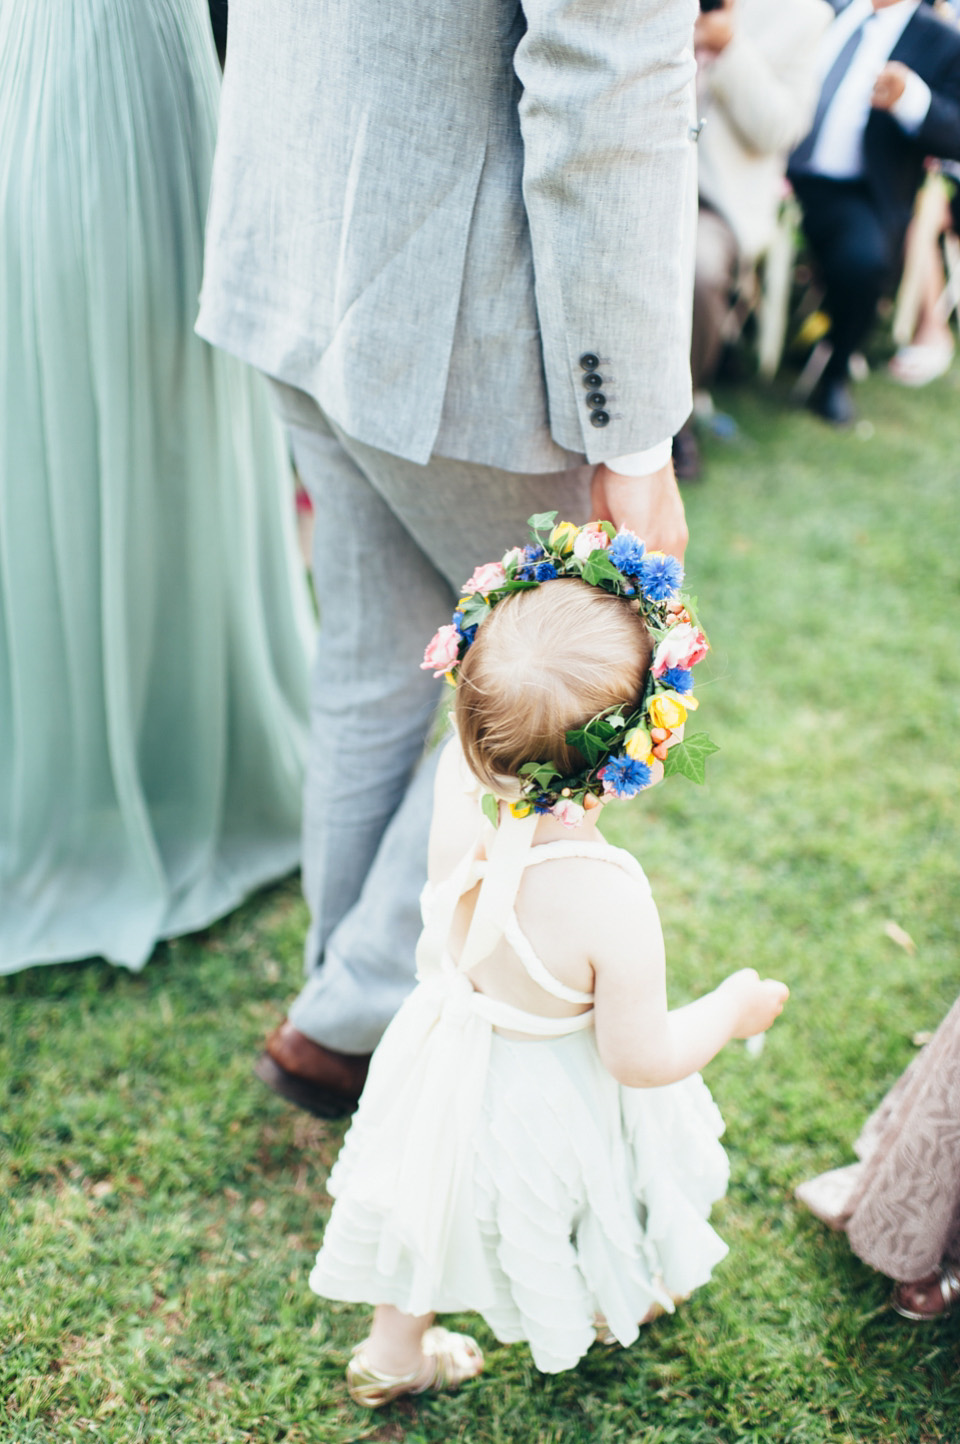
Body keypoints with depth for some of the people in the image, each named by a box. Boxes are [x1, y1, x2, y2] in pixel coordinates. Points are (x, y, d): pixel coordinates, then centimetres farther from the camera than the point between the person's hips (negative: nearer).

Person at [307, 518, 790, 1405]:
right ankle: (605, 1306, 64)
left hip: (449, 1055, 4)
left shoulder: (457, 794, -28)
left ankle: (394, 1349, 56)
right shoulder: (611, 904, -41)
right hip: (549, 1111, -3)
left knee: (433, 1214, 31)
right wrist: (731, 1011, -8)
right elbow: (641, 1058, -26)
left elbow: (468, 739, -2)